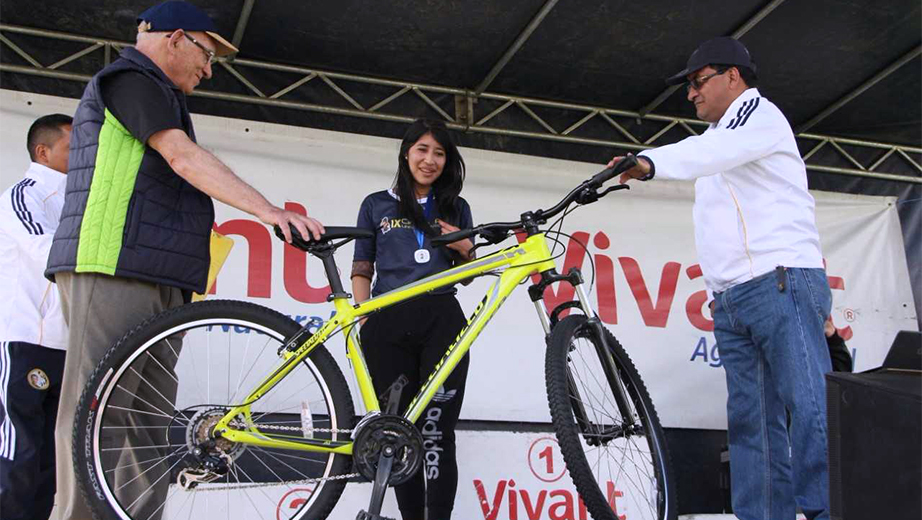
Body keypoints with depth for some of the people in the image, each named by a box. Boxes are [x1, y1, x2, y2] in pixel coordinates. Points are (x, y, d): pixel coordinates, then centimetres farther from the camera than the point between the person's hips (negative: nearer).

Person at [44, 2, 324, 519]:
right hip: (112, 270, -10)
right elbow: (184, 157, -17)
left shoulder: (159, 97, 29)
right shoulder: (129, 79, -2)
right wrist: (268, 210, -25)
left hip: (155, 280, 10)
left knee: (146, 418, 5)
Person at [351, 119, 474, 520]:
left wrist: (465, 250, 1)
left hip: (442, 321, 0)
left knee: (437, 433, -9)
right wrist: (364, 322, 1)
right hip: (389, 324, 0)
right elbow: (361, 270, 14)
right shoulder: (377, 205, 15)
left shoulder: (456, 208, 19)